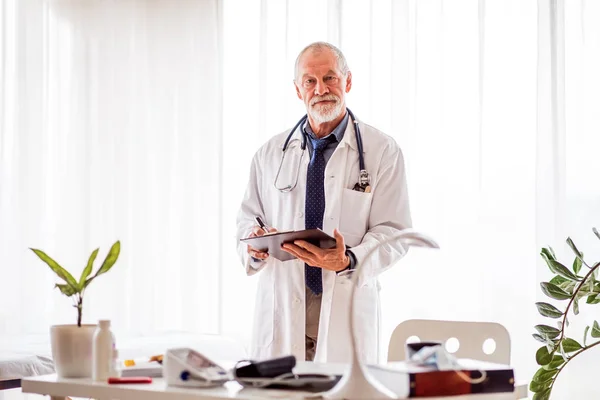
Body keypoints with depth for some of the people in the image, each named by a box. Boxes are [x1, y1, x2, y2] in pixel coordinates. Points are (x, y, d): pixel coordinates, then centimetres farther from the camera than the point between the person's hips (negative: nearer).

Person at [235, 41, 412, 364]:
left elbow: (393, 231, -2)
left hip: (347, 310, -2)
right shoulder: (270, 154, 13)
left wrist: (349, 261, -20)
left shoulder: (382, 152, 3)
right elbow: (248, 218, 17)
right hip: (280, 308, 2)